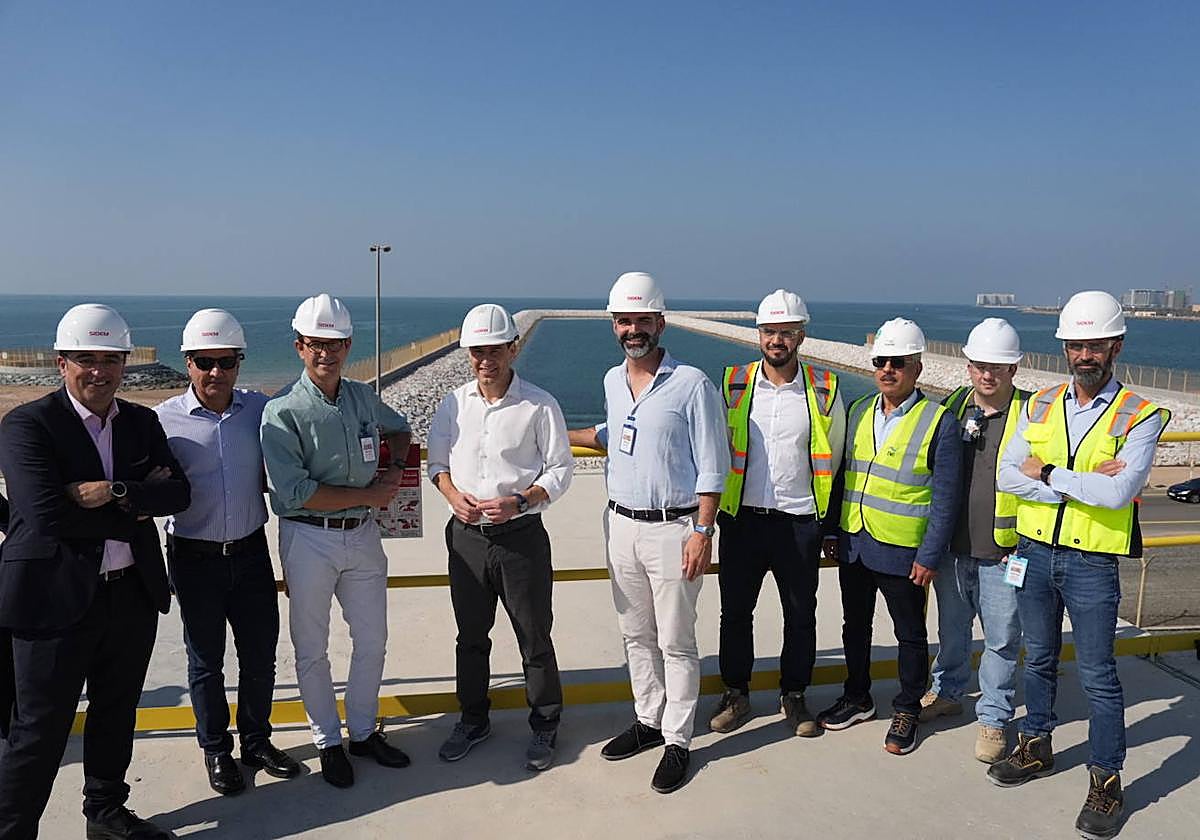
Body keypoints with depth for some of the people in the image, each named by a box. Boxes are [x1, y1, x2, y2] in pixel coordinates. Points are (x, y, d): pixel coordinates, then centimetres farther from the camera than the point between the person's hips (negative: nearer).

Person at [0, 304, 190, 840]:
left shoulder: (142, 422, 6)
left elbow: (178, 493, -3)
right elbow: (47, 515, -22)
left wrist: (115, 491, -20)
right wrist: (138, 507, -13)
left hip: (134, 594, 6)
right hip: (58, 599, -6)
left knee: (116, 715, 21)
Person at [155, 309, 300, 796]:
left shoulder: (261, 409, 0)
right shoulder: (165, 419, -9)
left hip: (251, 551, 3)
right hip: (195, 558, -2)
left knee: (260, 654, 13)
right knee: (206, 661, 13)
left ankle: (257, 742, 33)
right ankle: (217, 751, 31)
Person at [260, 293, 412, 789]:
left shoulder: (363, 397, 4)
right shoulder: (283, 411, -13)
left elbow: (399, 429, 26)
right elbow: (295, 492, -20)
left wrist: (396, 466, 4)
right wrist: (370, 495, -14)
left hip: (363, 535, 5)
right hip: (309, 539, -5)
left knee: (372, 640, 14)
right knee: (312, 649, 9)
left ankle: (363, 731, 33)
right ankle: (328, 742, 27)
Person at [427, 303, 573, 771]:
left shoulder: (539, 406, -8)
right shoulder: (453, 405, 3)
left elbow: (560, 469, -5)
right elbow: (437, 463, 12)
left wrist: (520, 502, -19)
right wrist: (453, 495, -8)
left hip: (521, 536, -3)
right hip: (466, 536, 4)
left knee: (535, 637, 7)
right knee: (471, 636, 17)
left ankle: (545, 726, 27)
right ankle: (473, 720, 36)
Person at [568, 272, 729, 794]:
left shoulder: (692, 384, -12)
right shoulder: (613, 381, 8)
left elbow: (712, 468, -12)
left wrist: (703, 531, -18)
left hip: (672, 529, -6)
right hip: (620, 524, 6)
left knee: (675, 643, 3)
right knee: (636, 635, 16)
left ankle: (677, 741, 16)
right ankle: (648, 721, 31)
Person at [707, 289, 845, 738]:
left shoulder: (824, 390, 0)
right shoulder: (733, 385, 0)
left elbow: (833, 457, 11)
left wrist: (826, 515, 13)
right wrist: (719, 501, 9)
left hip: (799, 521, 0)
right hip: (741, 518, 1)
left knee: (800, 615, 11)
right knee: (735, 612, 10)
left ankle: (794, 697, 29)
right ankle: (735, 695, 28)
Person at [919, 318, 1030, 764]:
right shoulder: (952, 406, 4)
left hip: (1003, 554, -4)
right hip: (952, 547, 4)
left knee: (1001, 639, 7)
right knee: (951, 629, 20)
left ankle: (993, 718, 23)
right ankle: (946, 693, 40)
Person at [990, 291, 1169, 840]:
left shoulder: (1139, 416, -9)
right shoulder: (1039, 406, 3)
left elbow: (1118, 491, -24)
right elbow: (1008, 475, -8)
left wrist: (1049, 473, -14)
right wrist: (1083, 484, -16)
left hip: (1092, 563, -4)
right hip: (1034, 552, 4)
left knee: (1098, 675, 4)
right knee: (1039, 659, 19)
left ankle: (1106, 783, 19)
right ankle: (1036, 748, 36)